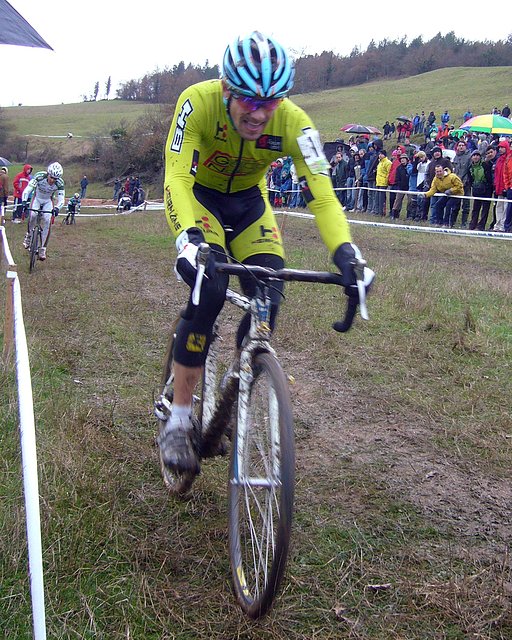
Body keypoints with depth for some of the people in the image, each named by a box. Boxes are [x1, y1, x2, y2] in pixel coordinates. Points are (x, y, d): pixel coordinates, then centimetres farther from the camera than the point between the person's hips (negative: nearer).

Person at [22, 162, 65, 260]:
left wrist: (56, 208, -47)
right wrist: (25, 201, -48)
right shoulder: (40, 176, -30)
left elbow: (61, 199, -26)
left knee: (47, 221, -17)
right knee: (33, 215, -28)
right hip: (37, 198, -1)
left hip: (48, 201, 1)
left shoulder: (59, 183, -26)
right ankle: (29, 235, 0)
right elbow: (27, 189, -33)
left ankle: (42, 249, -10)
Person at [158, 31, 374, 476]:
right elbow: (177, 177, -37)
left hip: (248, 199, 3)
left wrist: (347, 256, -48)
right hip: (198, 194, -3)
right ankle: (177, 423, -17)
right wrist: (189, 239, -56)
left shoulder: (293, 123, -27)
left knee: (268, 295, -17)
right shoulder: (198, 103, -32)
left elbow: (322, 196, -31)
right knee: (210, 288, -27)